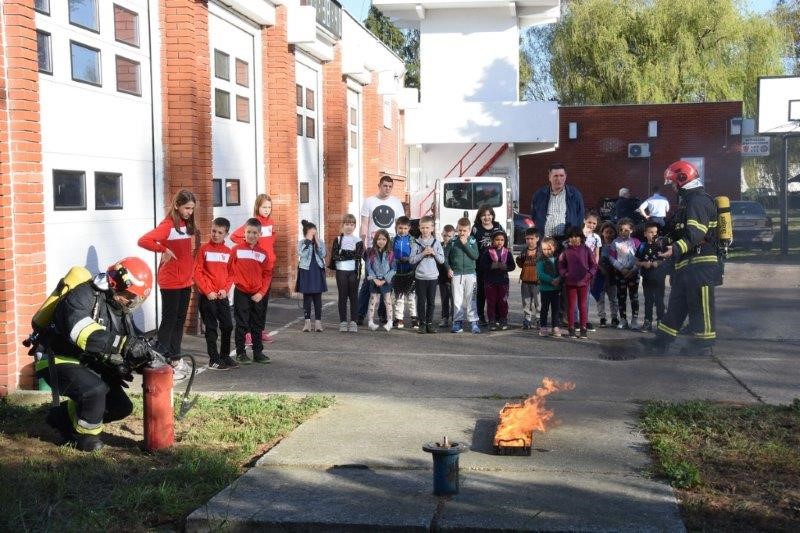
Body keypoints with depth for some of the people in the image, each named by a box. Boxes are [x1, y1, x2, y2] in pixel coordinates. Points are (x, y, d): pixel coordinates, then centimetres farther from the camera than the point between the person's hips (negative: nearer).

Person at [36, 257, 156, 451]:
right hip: (60, 362, -9)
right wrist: (126, 345, -45)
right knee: (94, 390, -34)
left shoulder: (122, 310, 6)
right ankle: (84, 435, -5)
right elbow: (87, 335, -40)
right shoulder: (82, 297, -23)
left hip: (90, 366, 9)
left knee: (122, 407, 5)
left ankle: (63, 417, 21)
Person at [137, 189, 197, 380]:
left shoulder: (186, 224, 9)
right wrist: (164, 250, -21)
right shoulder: (168, 225, -15)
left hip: (185, 281, 8)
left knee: (180, 321, 14)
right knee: (168, 321, -3)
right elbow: (143, 240, -26)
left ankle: (175, 359, 24)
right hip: (170, 282, -8)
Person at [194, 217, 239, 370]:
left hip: (222, 295, 4)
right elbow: (197, 273, -8)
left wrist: (225, 289, -7)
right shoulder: (204, 249, -5)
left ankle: (225, 356, 23)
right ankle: (214, 360, 8)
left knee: (228, 326, 8)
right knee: (211, 328, 1)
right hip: (207, 296, -4)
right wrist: (208, 291, -13)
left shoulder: (228, 252, 6)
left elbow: (231, 274, 9)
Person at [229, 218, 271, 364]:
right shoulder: (236, 250, -3)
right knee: (241, 324, 2)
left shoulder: (263, 253, 5)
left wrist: (261, 293, -4)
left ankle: (258, 352, 19)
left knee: (257, 325, 10)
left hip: (257, 295, 3)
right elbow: (230, 270, -2)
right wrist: (235, 283, -9)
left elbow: (266, 275, 4)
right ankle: (240, 353, 10)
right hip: (241, 293, -3)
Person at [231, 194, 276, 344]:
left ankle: (261, 330, 21)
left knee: (264, 299, 12)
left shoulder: (270, 223, 7)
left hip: (268, 266, 6)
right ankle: (248, 332, 2)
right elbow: (234, 236, -17)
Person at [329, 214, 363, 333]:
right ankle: (343, 322, 8)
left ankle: (353, 322, 7)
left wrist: (343, 254, -13)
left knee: (353, 296, 3)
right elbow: (335, 256, -7)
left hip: (354, 271, 0)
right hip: (341, 271, 0)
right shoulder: (337, 240, 6)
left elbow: (358, 255, -8)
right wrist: (351, 255, -13)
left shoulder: (358, 241, 6)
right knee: (342, 296, 3)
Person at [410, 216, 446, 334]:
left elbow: (442, 260, 4)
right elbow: (412, 260, -6)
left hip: (433, 276, 1)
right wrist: (423, 253, -15)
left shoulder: (436, 243, 4)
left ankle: (429, 323, 15)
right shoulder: (416, 243, 0)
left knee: (431, 301, 6)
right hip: (420, 276, -1)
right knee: (421, 301, 2)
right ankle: (422, 323, 9)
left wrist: (434, 253, -12)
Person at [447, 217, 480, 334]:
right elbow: (446, 256, 10)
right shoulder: (453, 242, 4)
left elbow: (475, 256, -8)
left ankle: (473, 322, 2)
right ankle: (458, 322, 9)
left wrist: (465, 244, -12)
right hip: (456, 274, 1)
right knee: (457, 299, 2)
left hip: (470, 273, -1)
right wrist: (448, 268, -3)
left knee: (470, 299, -2)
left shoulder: (472, 241, 3)